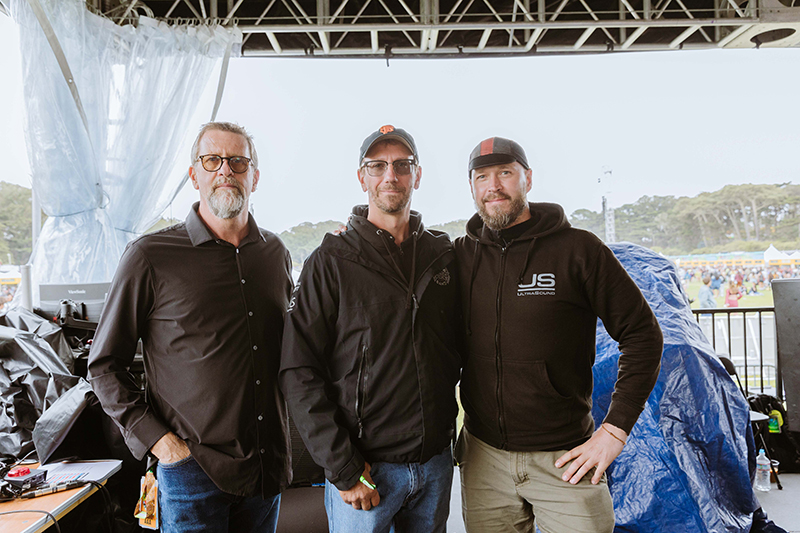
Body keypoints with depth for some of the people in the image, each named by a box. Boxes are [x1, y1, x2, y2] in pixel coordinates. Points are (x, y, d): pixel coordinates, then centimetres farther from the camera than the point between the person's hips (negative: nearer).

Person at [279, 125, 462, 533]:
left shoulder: (444, 254, 4)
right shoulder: (331, 261, -8)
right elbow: (298, 373, -11)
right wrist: (341, 467, -14)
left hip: (436, 463, 4)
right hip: (365, 470, -4)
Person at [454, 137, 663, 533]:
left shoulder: (578, 249, -8)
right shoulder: (460, 256, 0)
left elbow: (642, 336, -5)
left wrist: (614, 430, -8)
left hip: (564, 459, -2)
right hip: (483, 456, 3)